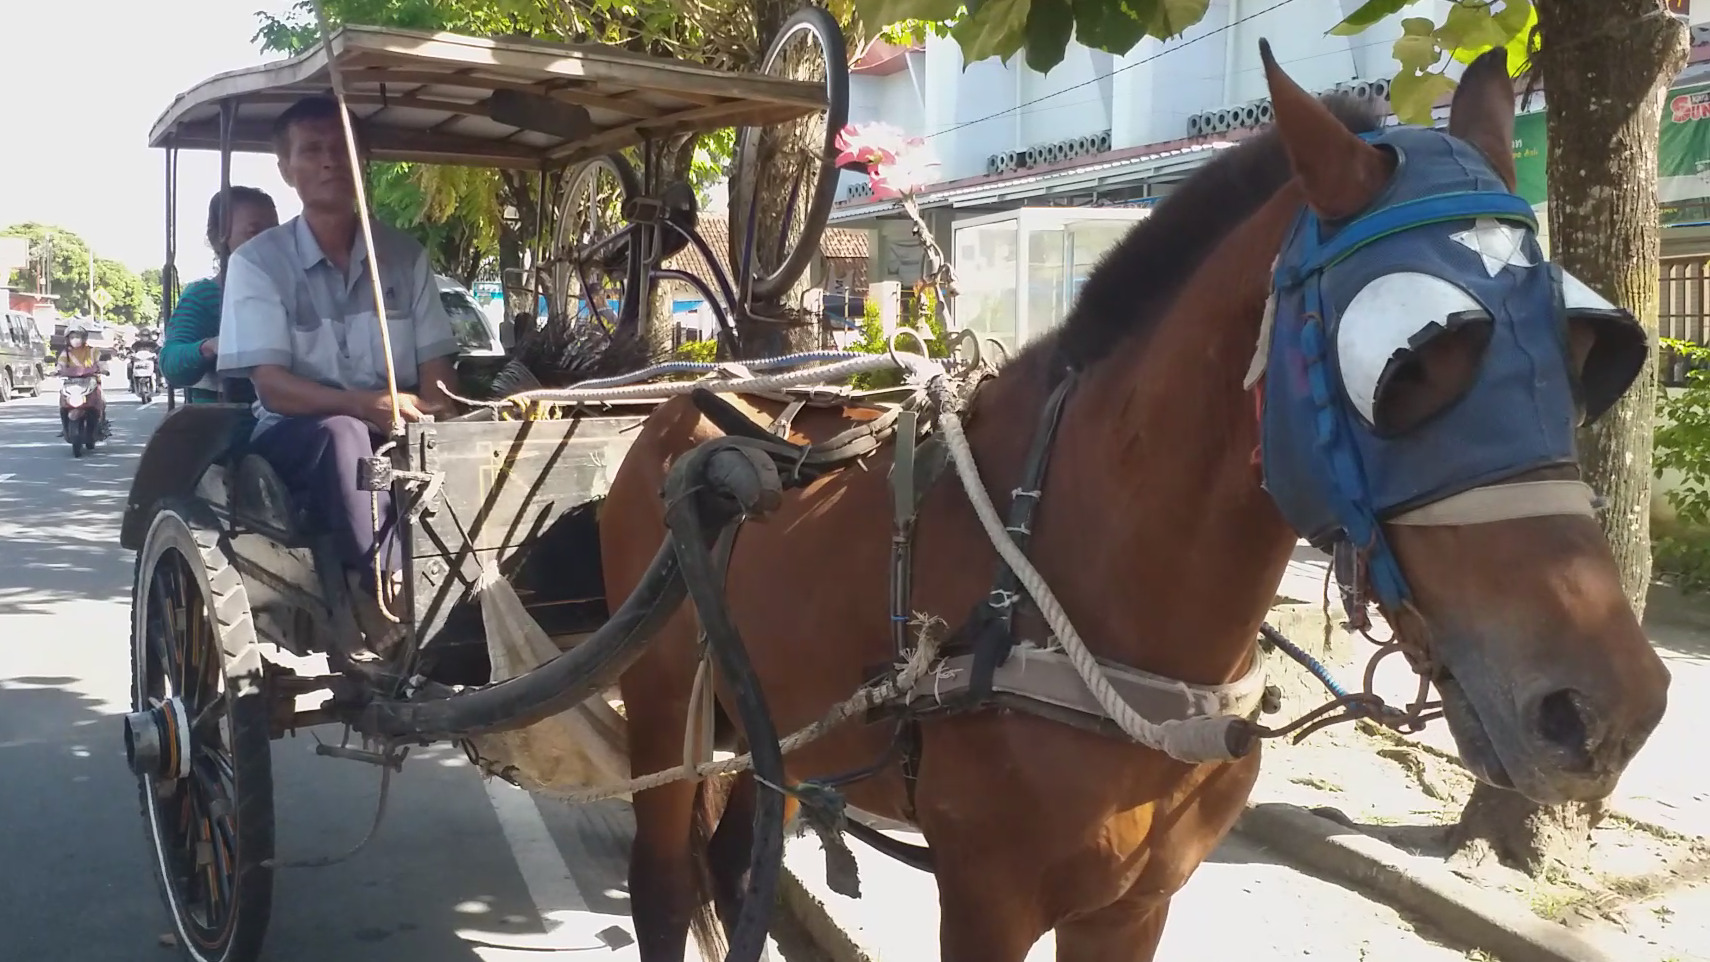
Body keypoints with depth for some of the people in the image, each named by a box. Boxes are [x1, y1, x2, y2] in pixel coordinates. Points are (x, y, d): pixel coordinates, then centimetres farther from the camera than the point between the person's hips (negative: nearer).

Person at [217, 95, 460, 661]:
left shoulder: (404, 256, 6)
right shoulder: (258, 262, -3)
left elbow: (437, 376, 2)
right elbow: (271, 385, -13)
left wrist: (433, 422, -22)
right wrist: (366, 405, -31)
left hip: (398, 434, 3)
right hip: (295, 437, -2)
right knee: (342, 433, -36)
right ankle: (383, 598, -33)